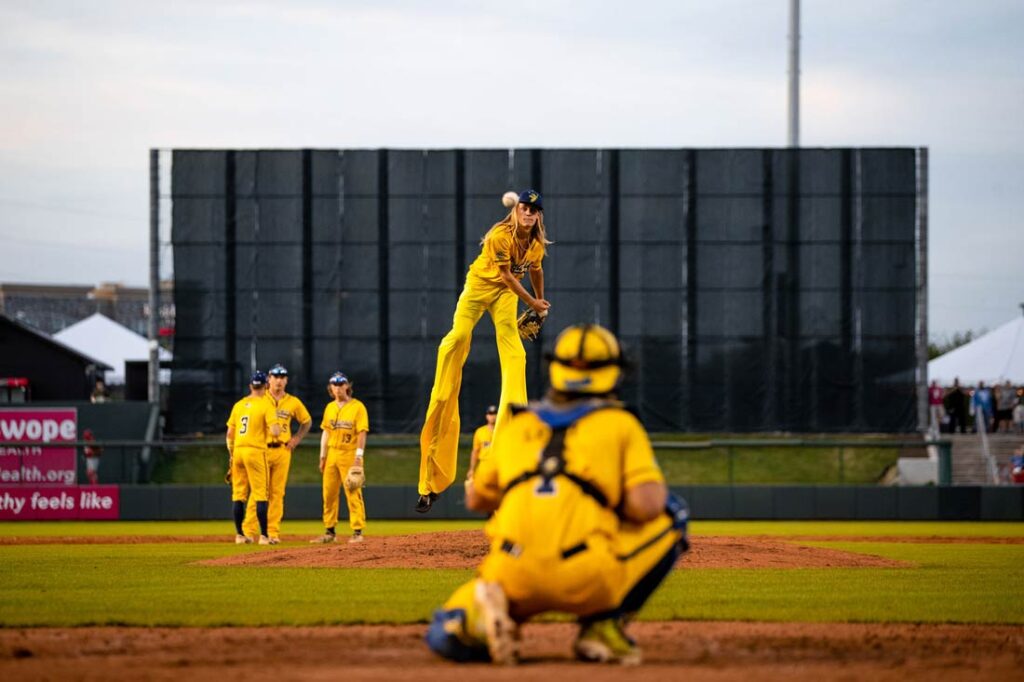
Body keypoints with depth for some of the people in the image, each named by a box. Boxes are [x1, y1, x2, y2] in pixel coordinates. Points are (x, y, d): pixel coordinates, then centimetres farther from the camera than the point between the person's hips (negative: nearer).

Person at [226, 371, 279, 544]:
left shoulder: (238, 405, 11)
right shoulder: (266, 405, -5)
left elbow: (230, 433, 12)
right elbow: (274, 431, -14)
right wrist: (277, 428, 10)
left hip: (238, 451, 5)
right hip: (256, 451, -5)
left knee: (238, 494, 9)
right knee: (260, 494, -4)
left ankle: (239, 534, 10)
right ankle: (263, 535, -8)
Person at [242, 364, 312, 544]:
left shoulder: (293, 402, 10)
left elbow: (307, 421, 23)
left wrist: (297, 439, 11)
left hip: (282, 451, 3)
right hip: (262, 449, -3)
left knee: (277, 493, 1)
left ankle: (273, 532, 3)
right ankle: (248, 531, -6)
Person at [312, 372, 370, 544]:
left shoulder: (357, 407, -5)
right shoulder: (330, 408, 14)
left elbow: (362, 433, -9)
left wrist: (358, 456, -17)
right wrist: (322, 457, 13)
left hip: (350, 454, -6)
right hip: (332, 454, 6)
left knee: (353, 494, -8)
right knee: (328, 494, 6)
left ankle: (357, 531, -5)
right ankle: (329, 532, 13)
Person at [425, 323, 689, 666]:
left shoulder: (518, 425, 22)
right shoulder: (620, 423, 10)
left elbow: (475, 499, 31)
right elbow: (646, 505, -2)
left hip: (514, 576, 3)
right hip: (587, 580, -3)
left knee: (446, 637, 28)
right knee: (673, 514, 21)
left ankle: (477, 614, -10)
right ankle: (603, 627, 9)